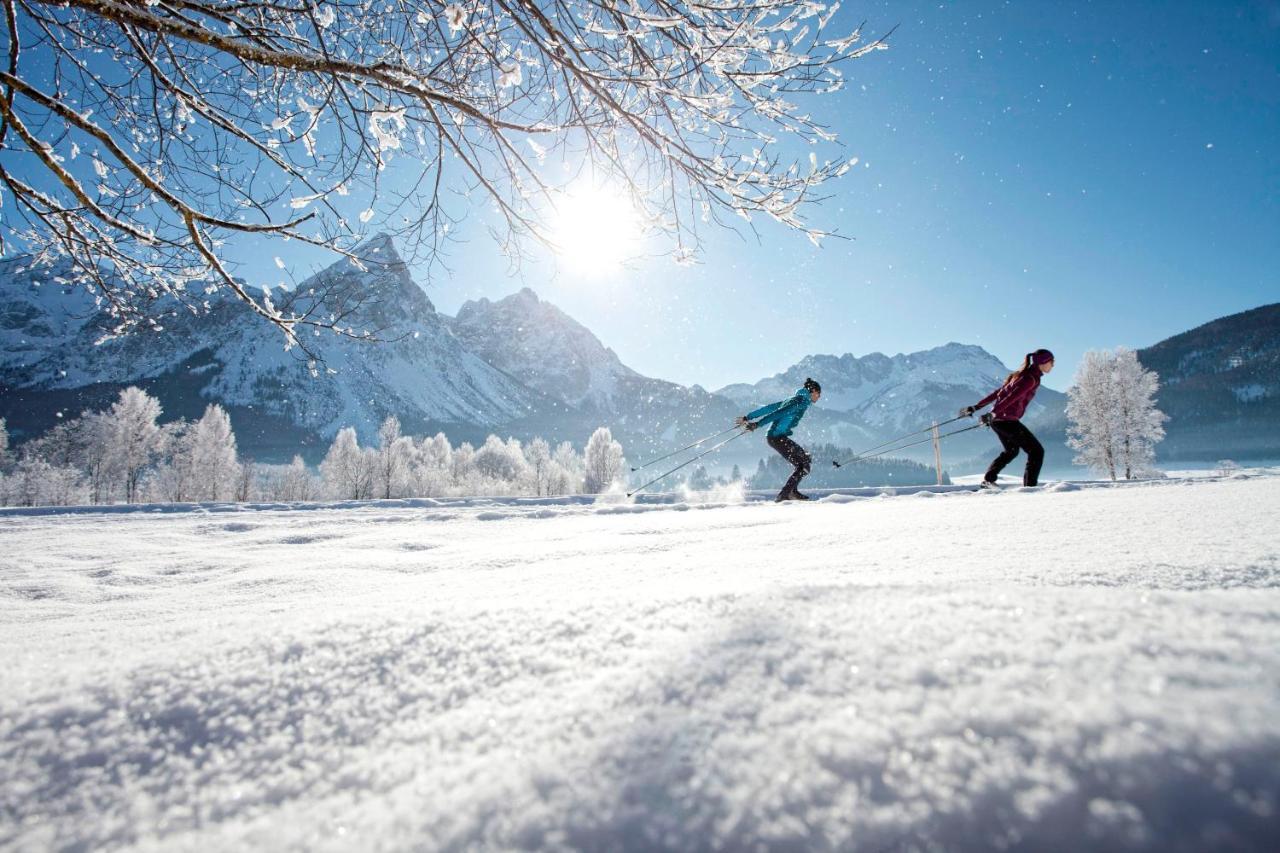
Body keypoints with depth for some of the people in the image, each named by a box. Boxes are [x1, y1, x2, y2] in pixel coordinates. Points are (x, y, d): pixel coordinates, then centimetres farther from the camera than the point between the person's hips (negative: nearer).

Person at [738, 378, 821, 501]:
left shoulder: (793, 400, 22)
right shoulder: (802, 401, -8)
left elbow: (769, 408, 19)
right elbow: (779, 413, -18)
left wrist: (748, 417, 19)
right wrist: (757, 424, -25)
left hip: (773, 437, 10)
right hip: (778, 437, -10)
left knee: (805, 458, 15)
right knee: (804, 465, -5)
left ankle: (792, 491, 14)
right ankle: (784, 494, -7)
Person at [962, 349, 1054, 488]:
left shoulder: (1021, 375, 17)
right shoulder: (1032, 378, -12)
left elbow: (998, 392, 16)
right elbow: (1012, 397, -23)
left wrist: (976, 407, 14)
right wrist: (993, 413, -30)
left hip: (997, 420, 10)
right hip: (1007, 420, -10)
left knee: (1011, 451, 27)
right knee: (1037, 450, -2)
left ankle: (988, 480, 26)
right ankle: (1030, 486, -6)